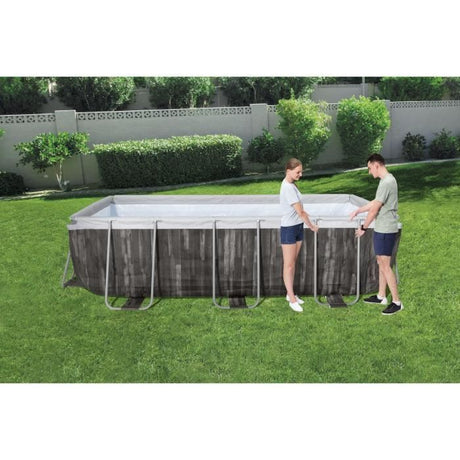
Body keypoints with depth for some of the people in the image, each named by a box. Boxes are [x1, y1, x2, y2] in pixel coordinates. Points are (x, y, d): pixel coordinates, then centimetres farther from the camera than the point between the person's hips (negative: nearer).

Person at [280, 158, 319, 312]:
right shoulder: (288, 188, -22)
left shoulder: (290, 184, 8)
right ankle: (292, 299, 4)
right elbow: (300, 212, -18)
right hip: (288, 229, -9)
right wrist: (311, 226, -8)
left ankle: (290, 294, 25)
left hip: (298, 227, 9)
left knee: (293, 262, 14)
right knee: (289, 265, -2)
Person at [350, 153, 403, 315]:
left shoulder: (386, 182, -20)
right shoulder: (388, 179, 12)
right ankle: (381, 296, 26)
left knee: (385, 265, -5)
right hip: (382, 229, 10)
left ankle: (397, 302, 3)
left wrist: (364, 227, -9)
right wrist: (358, 210, 27)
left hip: (385, 230, -10)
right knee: (381, 263, 16)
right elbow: (375, 202, 22)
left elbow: (375, 209, -18)